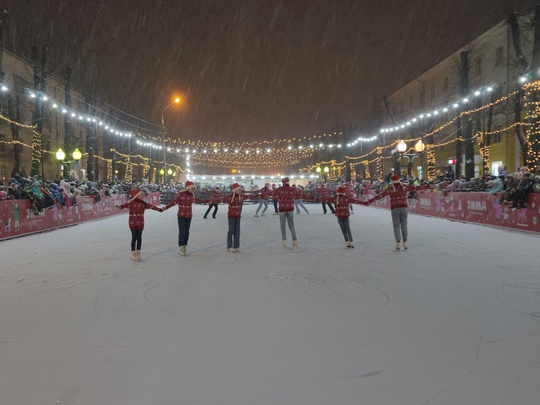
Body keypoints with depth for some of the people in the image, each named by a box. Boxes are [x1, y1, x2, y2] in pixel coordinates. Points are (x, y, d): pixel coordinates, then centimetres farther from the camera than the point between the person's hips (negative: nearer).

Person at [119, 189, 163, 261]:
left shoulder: (143, 203, 8)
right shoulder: (131, 202, -9)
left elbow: (151, 206, 15)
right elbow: (126, 205, -28)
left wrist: (159, 209, 18)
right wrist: (121, 207, -49)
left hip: (140, 222, 5)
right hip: (133, 222, -5)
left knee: (139, 237, 6)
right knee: (134, 237, -5)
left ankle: (138, 253, 16)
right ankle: (133, 254, 3)